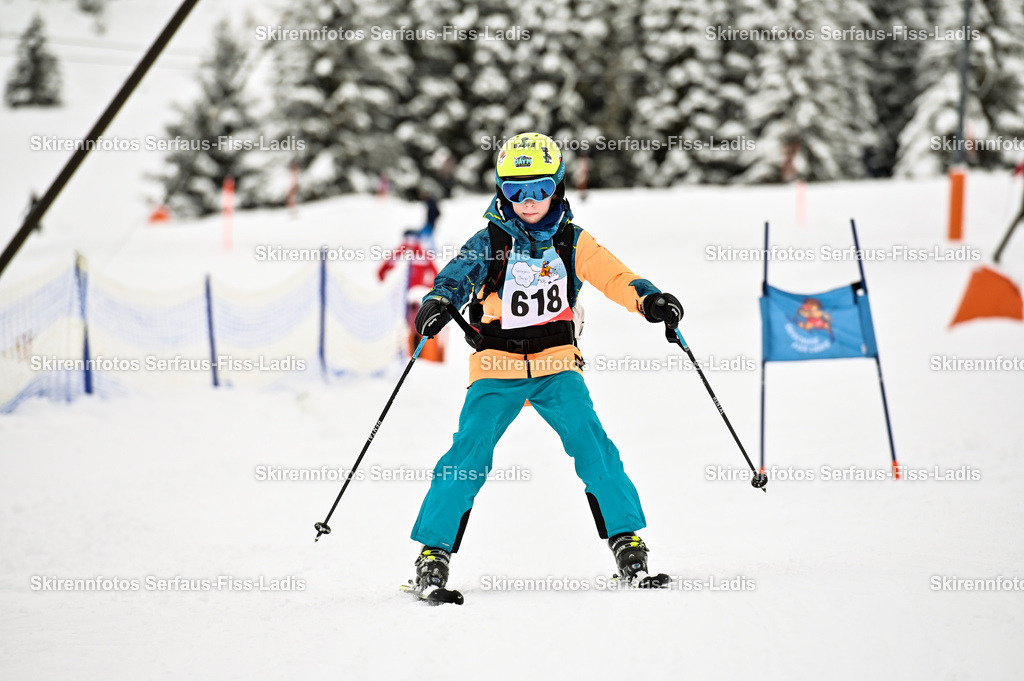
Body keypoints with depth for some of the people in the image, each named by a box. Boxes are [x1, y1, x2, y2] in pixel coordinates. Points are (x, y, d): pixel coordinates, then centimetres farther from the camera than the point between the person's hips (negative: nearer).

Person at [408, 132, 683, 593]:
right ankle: (433, 555, -4)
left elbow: (614, 277, -3)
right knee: (469, 454, -13)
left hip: (556, 367, 1)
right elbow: (460, 271, -17)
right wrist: (440, 301, -39)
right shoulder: (491, 241, -1)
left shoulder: (572, 243, 5)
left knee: (592, 445, -14)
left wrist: (649, 300, -23)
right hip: (497, 368, -1)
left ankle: (628, 545, -6)